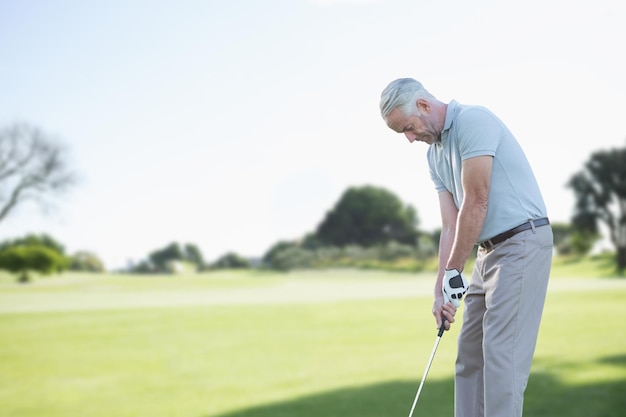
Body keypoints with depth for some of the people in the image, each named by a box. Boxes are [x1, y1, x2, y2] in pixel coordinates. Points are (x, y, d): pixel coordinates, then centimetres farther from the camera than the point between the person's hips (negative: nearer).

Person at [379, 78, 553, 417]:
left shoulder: (473, 121, -15)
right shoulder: (434, 154, 13)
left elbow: (476, 204, -18)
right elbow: (450, 225, 9)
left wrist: (454, 272, -11)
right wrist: (441, 289, 1)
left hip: (522, 242, -10)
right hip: (489, 250, 10)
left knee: (500, 352, -13)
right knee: (470, 352, 11)